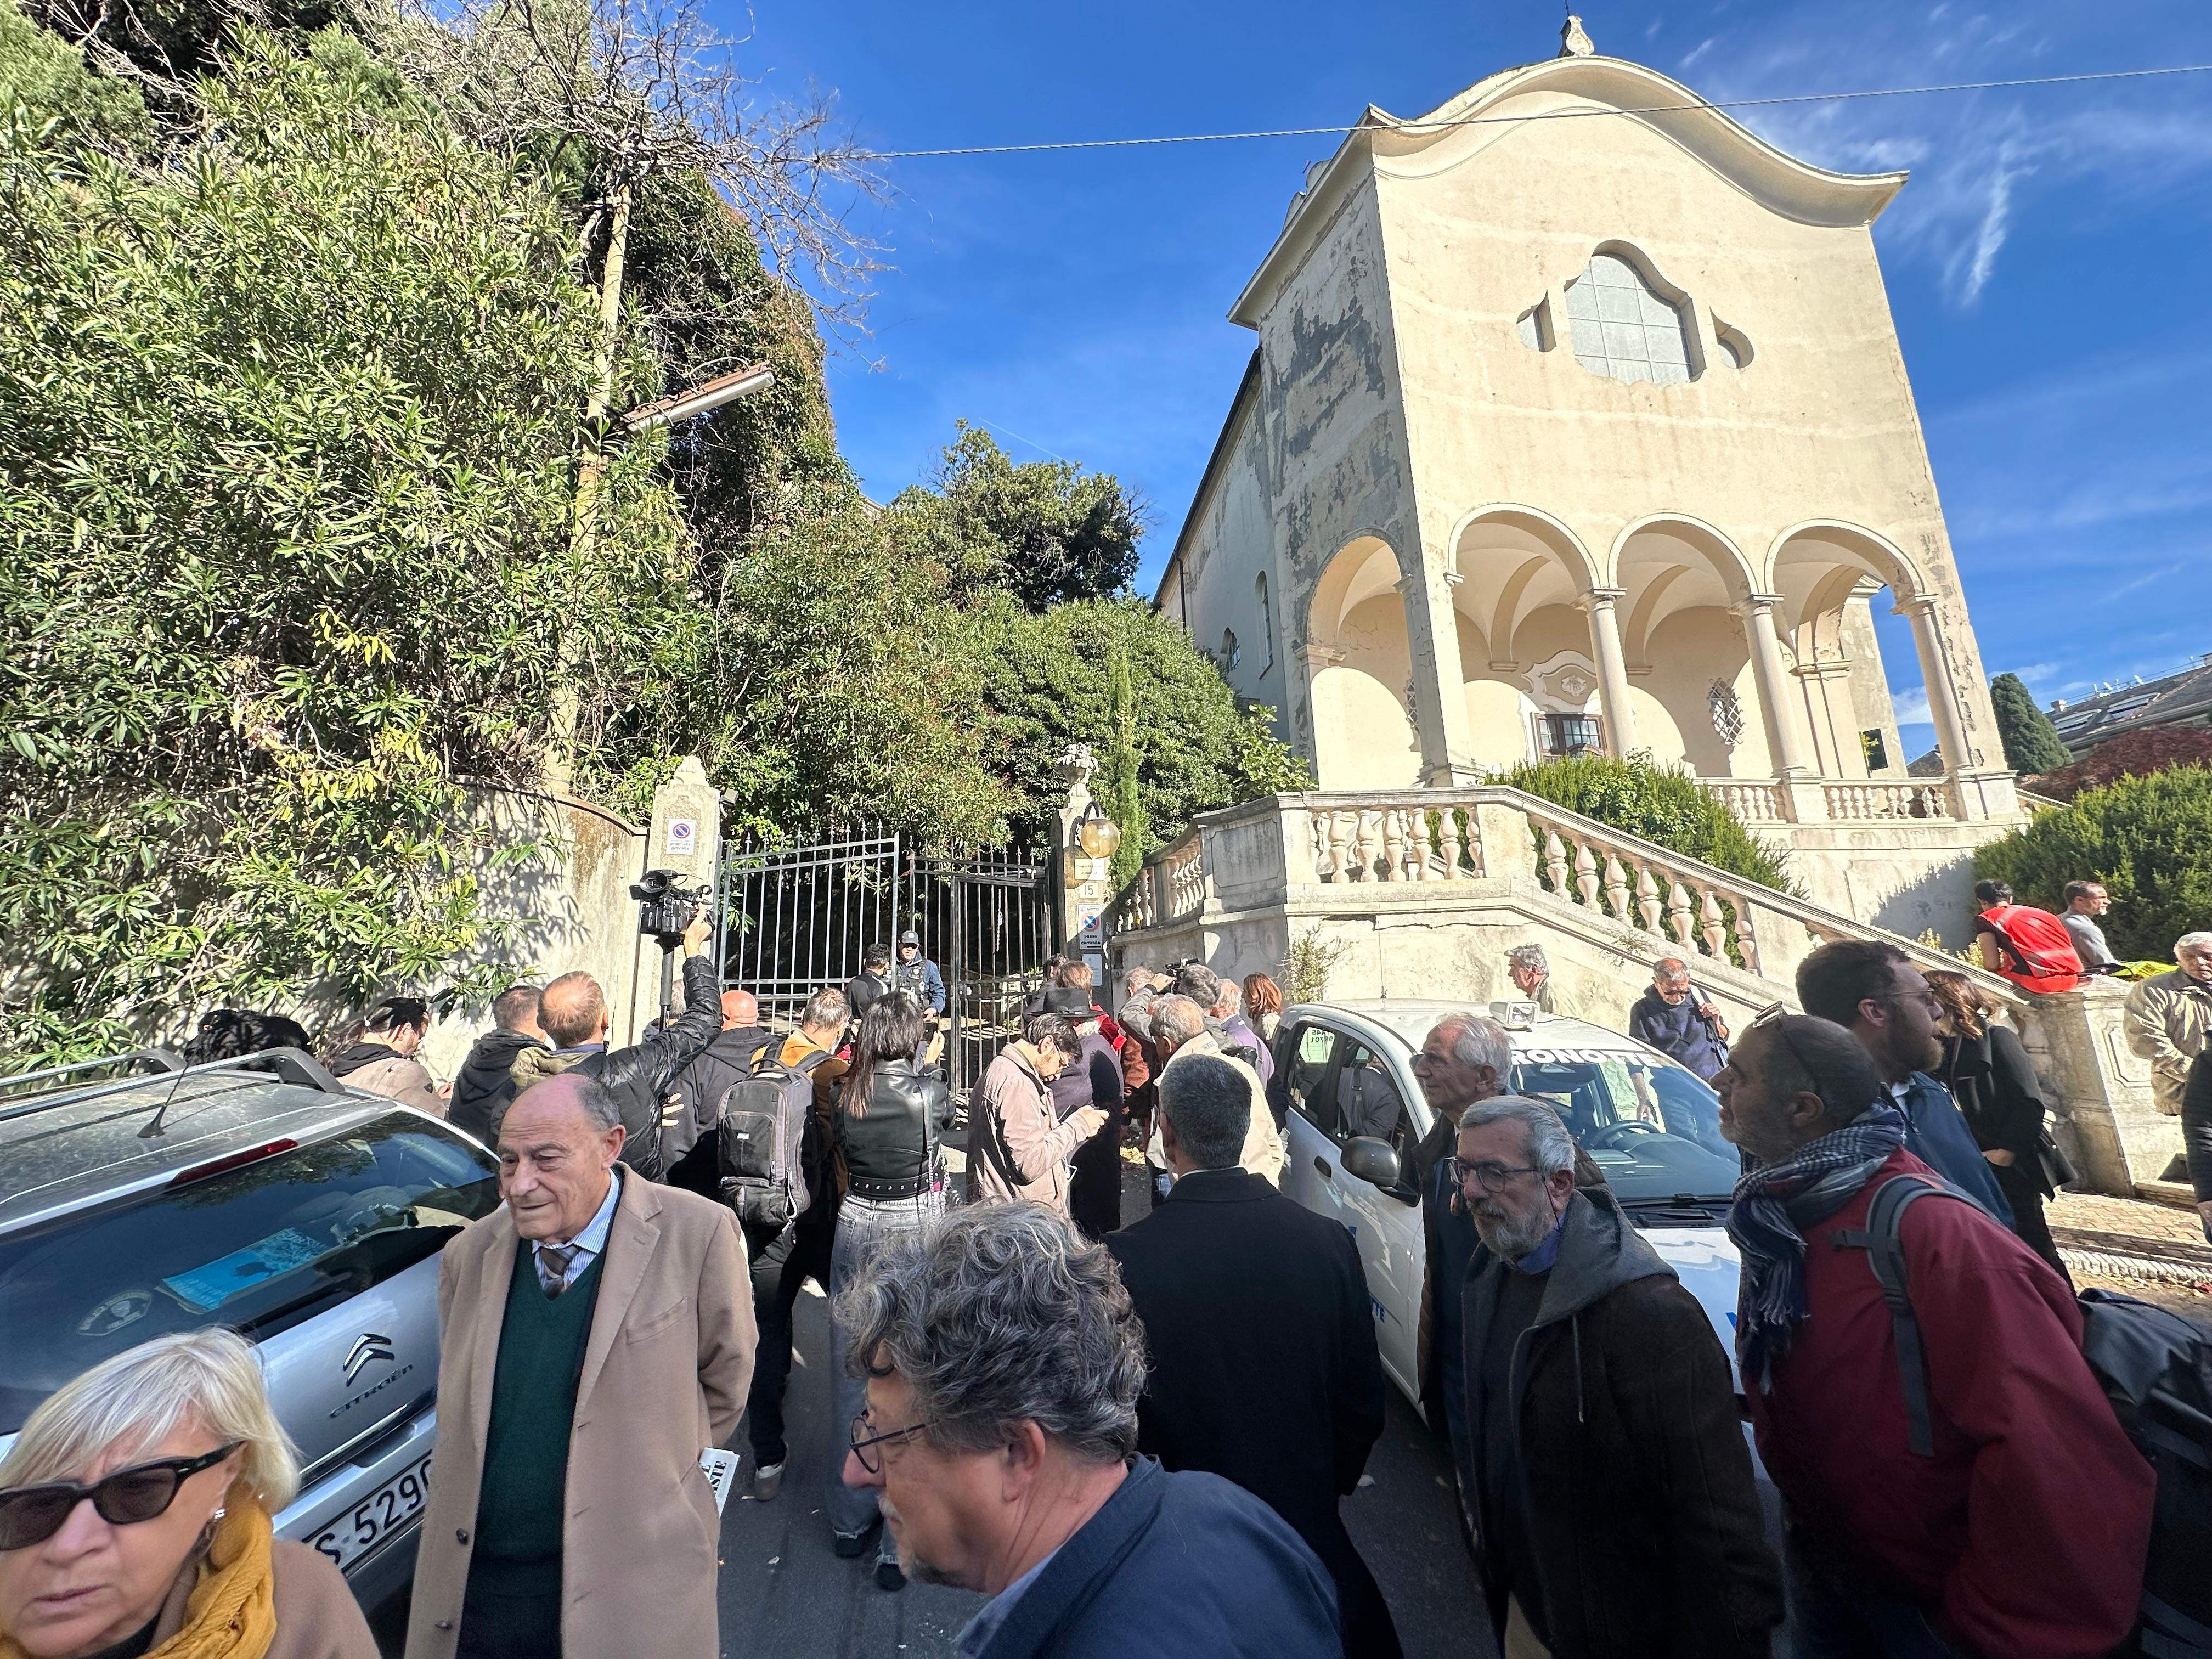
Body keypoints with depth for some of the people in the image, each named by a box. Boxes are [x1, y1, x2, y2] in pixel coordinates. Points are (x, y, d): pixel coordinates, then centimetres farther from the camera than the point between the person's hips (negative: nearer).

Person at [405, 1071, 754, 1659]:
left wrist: (645, 1466, 5)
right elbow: (459, 1409, 14)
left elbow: (725, 1382, -4)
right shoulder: (469, 1255, -2)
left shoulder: (696, 1235, -18)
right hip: (472, 1589, 4)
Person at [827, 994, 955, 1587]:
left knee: (851, 1370, 18)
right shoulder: (929, 1093, -17)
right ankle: (901, 1541, 19)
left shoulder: (848, 1093, -8)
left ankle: (850, 1518, 36)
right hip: (915, 1231, -4)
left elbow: (843, 1150, 9)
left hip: (855, 1227, 4)